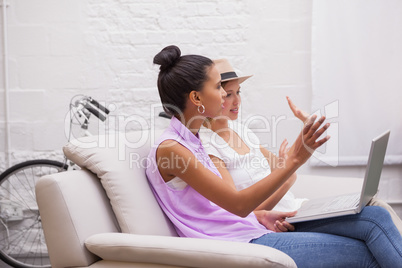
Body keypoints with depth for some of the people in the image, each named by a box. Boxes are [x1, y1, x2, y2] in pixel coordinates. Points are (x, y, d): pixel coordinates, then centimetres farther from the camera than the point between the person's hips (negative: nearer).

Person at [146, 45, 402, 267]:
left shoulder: (191, 140, 16)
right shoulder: (169, 148, -13)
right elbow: (237, 205, -19)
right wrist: (294, 160, -22)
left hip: (251, 231, 9)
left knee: (375, 216, -2)